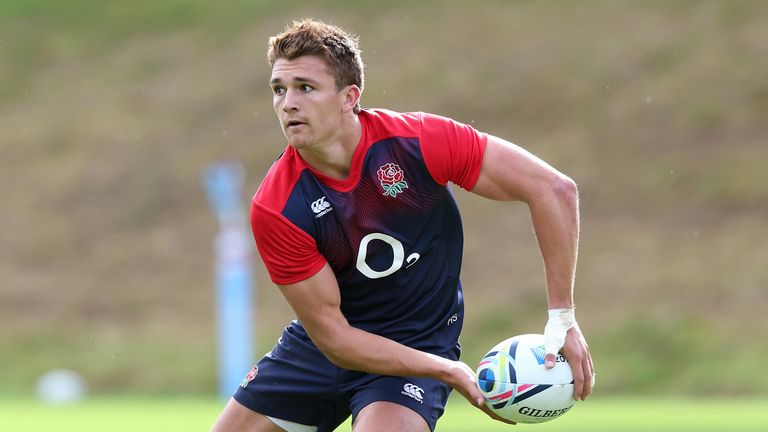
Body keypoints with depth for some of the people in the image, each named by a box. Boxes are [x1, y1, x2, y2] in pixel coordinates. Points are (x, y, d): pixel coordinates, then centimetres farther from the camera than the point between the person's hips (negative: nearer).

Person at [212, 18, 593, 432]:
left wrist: (562, 318, -21)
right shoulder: (275, 210, -20)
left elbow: (553, 189, -18)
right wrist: (449, 371, -25)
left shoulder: (418, 141, -22)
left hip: (418, 342, -3)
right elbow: (332, 337, -18)